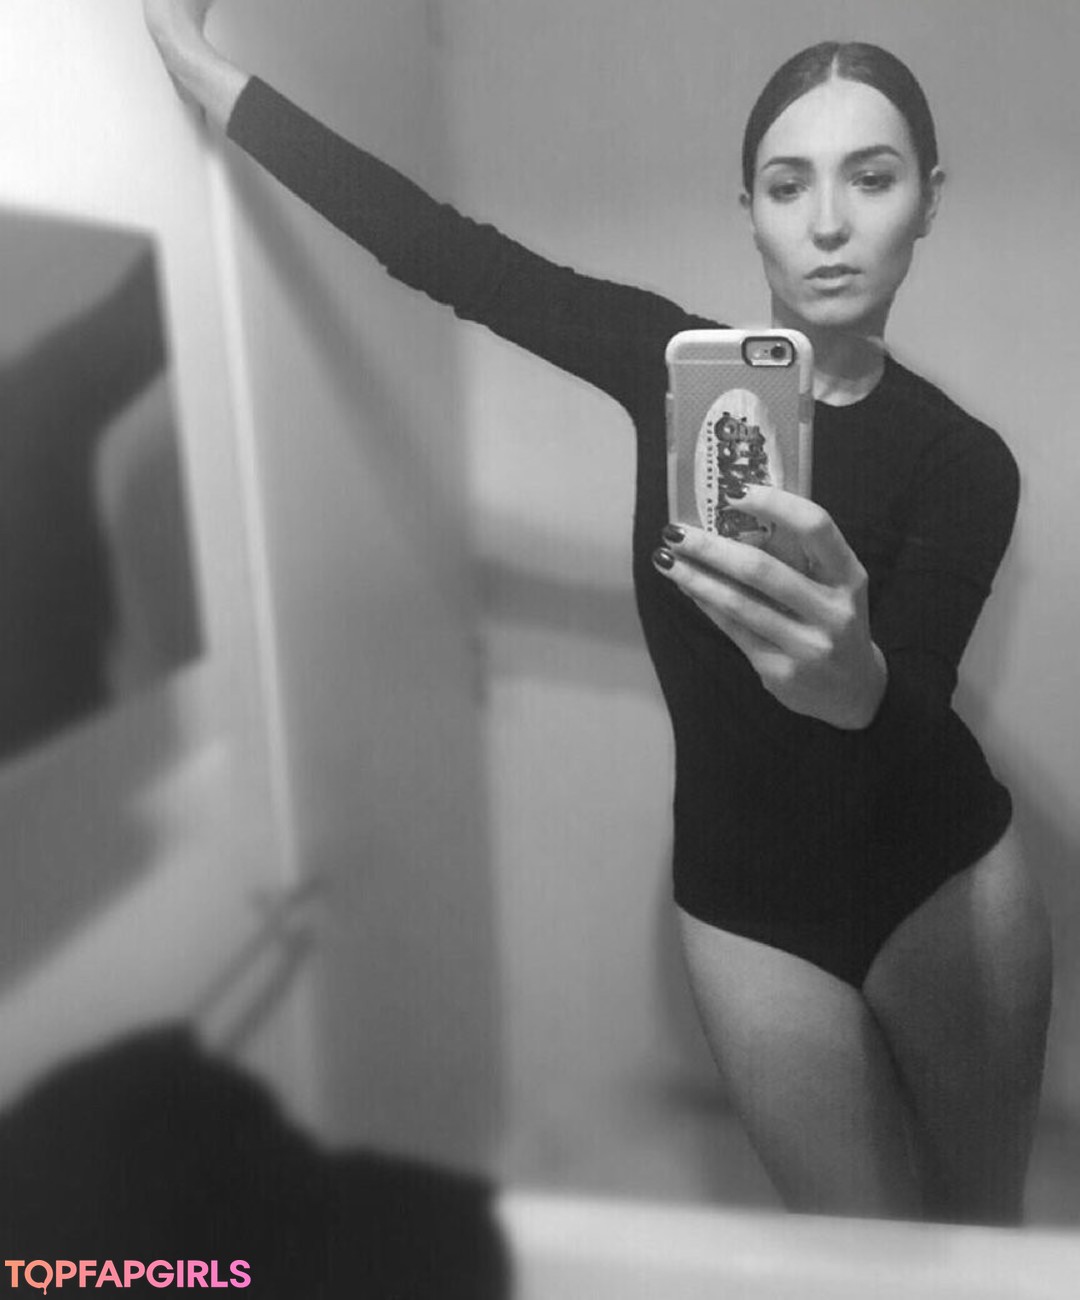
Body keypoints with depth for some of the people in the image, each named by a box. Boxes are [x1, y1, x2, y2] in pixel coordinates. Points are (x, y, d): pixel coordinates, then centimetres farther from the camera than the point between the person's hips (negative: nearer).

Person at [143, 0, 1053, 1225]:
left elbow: (912, 724, -26)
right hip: (748, 904, 1)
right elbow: (447, 253, -8)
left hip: (945, 879, 0)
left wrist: (854, 678, -50)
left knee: (986, 1233, 15)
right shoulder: (677, 363, -7)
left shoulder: (962, 460, -12)